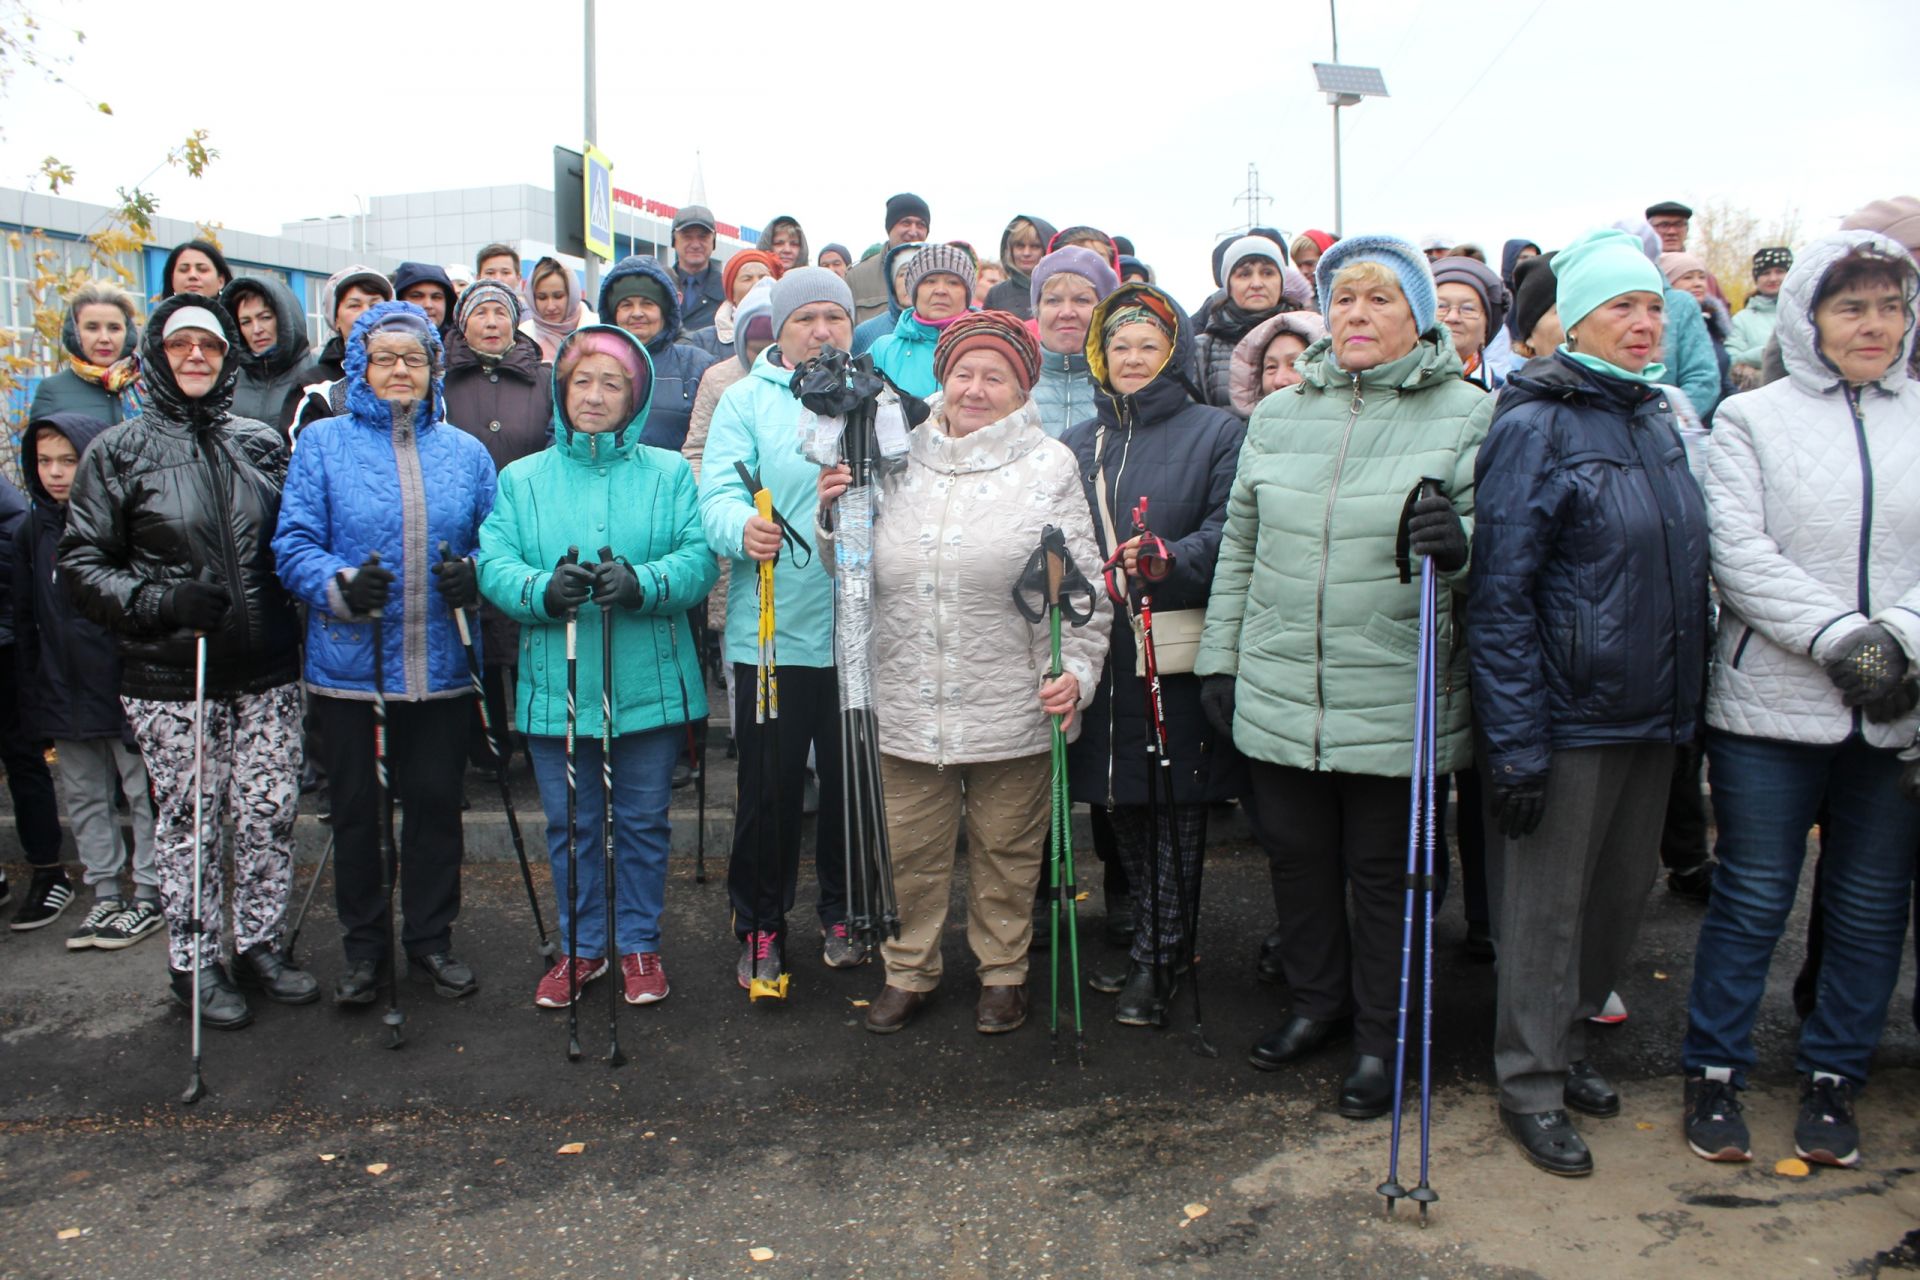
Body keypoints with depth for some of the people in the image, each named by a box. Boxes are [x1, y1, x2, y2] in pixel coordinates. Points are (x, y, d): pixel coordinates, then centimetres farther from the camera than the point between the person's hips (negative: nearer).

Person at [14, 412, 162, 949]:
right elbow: (25, 623, 13)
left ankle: (149, 895, 14)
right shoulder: (31, 532, 8)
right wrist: (31, 698, 10)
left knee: (143, 792, 4)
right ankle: (105, 894, 24)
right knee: (83, 798, 13)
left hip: (124, 685, -6)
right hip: (63, 694, 6)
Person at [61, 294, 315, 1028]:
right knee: (188, 824, 6)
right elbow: (81, 564, -2)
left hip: (267, 673, 3)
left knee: (269, 815, 7)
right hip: (171, 679, -3)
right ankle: (193, 962, 22)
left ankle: (259, 945, 25)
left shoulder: (262, 444, 10)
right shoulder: (118, 453, 1)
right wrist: (162, 599, -16)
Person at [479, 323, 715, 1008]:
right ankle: (583, 946, 29)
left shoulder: (670, 474, 5)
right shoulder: (522, 478, 8)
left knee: (643, 821, 9)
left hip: (649, 686, -1)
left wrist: (644, 582, -26)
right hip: (554, 687, 1)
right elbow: (493, 564, -4)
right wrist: (543, 589, -24)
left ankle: (639, 944, 27)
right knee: (569, 824, 11)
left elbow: (699, 558, -8)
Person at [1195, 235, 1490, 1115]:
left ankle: (1380, 1038, 28)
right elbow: (1240, 545, 14)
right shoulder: (1277, 416, 10)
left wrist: (1461, 541, -26)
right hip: (1278, 692, 4)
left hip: (1396, 702, -4)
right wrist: (1220, 657, 11)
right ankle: (1318, 1002, 39)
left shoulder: (1466, 415, -2)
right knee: (1296, 855, 17)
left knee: (1384, 871, 9)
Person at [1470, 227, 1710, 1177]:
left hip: (1653, 712, 7)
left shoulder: (1660, 419, 11)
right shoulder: (1535, 426, -12)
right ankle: (1532, 1087, 19)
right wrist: (1515, 739, -20)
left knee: (1621, 894, 16)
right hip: (1567, 714, -7)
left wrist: (1686, 705, 16)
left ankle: (1567, 1039, 35)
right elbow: (1500, 593, -16)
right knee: (1547, 904, 4)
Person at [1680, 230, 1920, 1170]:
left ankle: (1832, 1075, 28)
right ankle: (1715, 1070, 20)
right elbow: (1741, 555, -8)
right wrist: (1841, 638, -18)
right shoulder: (1752, 418, 2)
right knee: (1752, 897, 5)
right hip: (1774, 704, -2)